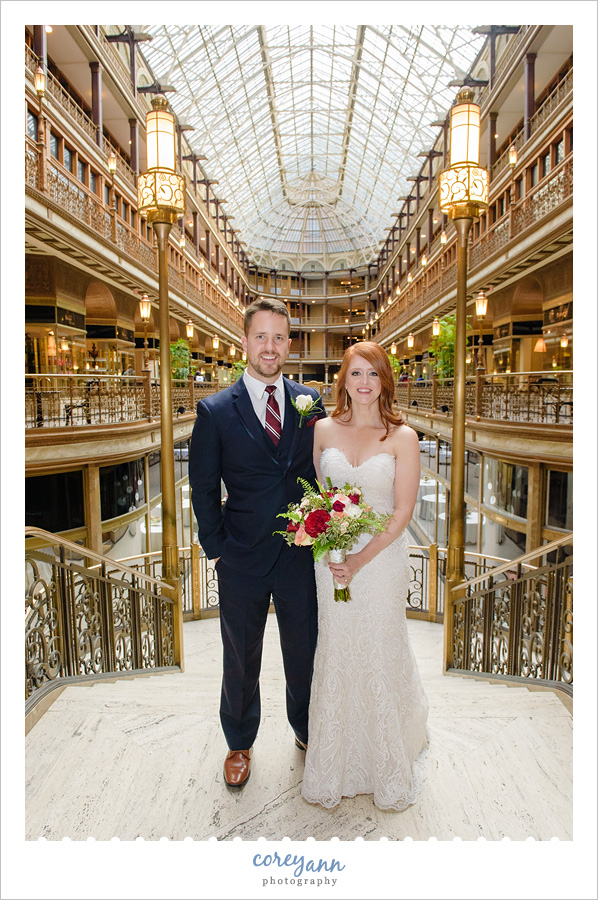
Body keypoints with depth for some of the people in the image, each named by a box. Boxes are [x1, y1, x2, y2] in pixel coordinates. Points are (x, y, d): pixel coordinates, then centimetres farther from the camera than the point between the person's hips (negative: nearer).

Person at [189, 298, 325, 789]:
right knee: (240, 660, 19)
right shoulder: (215, 411, -8)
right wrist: (216, 548, -2)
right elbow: (204, 489, -2)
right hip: (243, 562, -1)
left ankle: (306, 730, 49)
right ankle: (240, 743, 47)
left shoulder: (310, 401, -1)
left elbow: (322, 472, 5)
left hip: (301, 554, 2)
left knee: (305, 653, 20)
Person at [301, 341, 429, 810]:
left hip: (382, 556, -2)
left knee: (381, 653, 10)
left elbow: (402, 511, -9)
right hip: (331, 556, 2)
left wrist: (362, 559, -15)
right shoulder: (324, 430, 2)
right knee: (335, 654, 12)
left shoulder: (402, 437, -7)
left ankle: (389, 766, 36)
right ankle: (335, 765, 36)